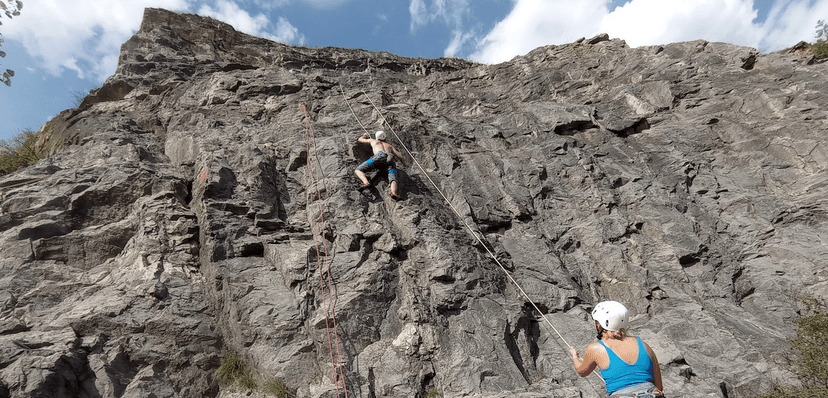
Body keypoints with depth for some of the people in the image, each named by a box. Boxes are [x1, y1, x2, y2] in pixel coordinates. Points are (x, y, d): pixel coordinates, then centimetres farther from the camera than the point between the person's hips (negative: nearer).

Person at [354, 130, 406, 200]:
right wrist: (404, 164, 49)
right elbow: (399, 156, 30)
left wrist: (364, 135, 75)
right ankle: (394, 193, -53)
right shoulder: (389, 145, 41)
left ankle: (366, 183, -33)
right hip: (390, 159, 3)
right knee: (393, 179, -17)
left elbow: (360, 140, 53)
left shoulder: (373, 141, 37)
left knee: (357, 170, -1)